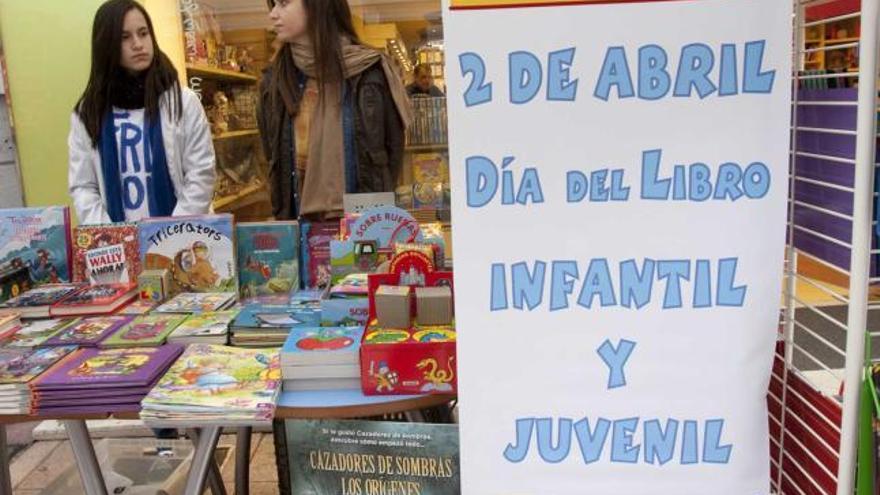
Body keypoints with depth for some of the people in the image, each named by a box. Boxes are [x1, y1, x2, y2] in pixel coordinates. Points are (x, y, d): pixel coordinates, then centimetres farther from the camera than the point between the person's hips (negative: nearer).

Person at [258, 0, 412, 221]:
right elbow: (276, 164, 11)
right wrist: (284, 220, 3)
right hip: (300, 225, 4)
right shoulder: (274, 82, 7)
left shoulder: (367, 75, -5)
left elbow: (389, 159, -2)